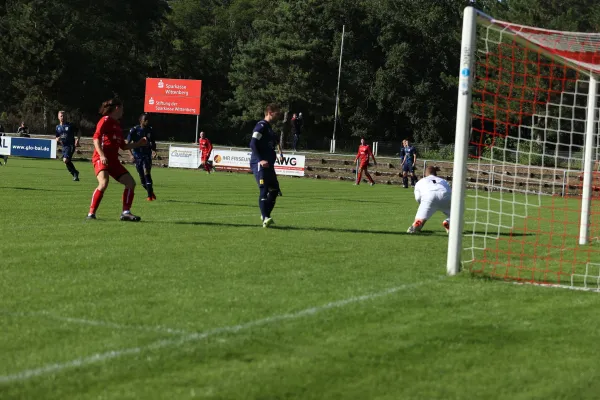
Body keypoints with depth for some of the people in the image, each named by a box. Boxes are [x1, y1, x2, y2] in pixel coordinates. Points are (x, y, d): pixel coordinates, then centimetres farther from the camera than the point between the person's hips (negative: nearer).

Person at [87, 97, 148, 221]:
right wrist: (102, 155, -25)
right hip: (101, 159, -9)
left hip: (113, 160, 9)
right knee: (104, 183, -30)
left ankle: (126, 213, 8)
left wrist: (139, 144, 29)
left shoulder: (117, 125, 22)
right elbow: (96, 138, -14)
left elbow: (123, 146, 30)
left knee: (131, 183, 3)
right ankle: (91, 213, -22)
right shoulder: (106, 120, -3)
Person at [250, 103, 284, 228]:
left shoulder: (269, 127, 22)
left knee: (274, 190, 9)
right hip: (259, 164, -10)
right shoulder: (261, 126, -8)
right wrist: (260, 160, -25)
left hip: (268, 165, 10)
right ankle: (265, 219, -20)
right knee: (264, 189, -15)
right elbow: (253, 144, -17)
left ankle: (265, 215, 19)